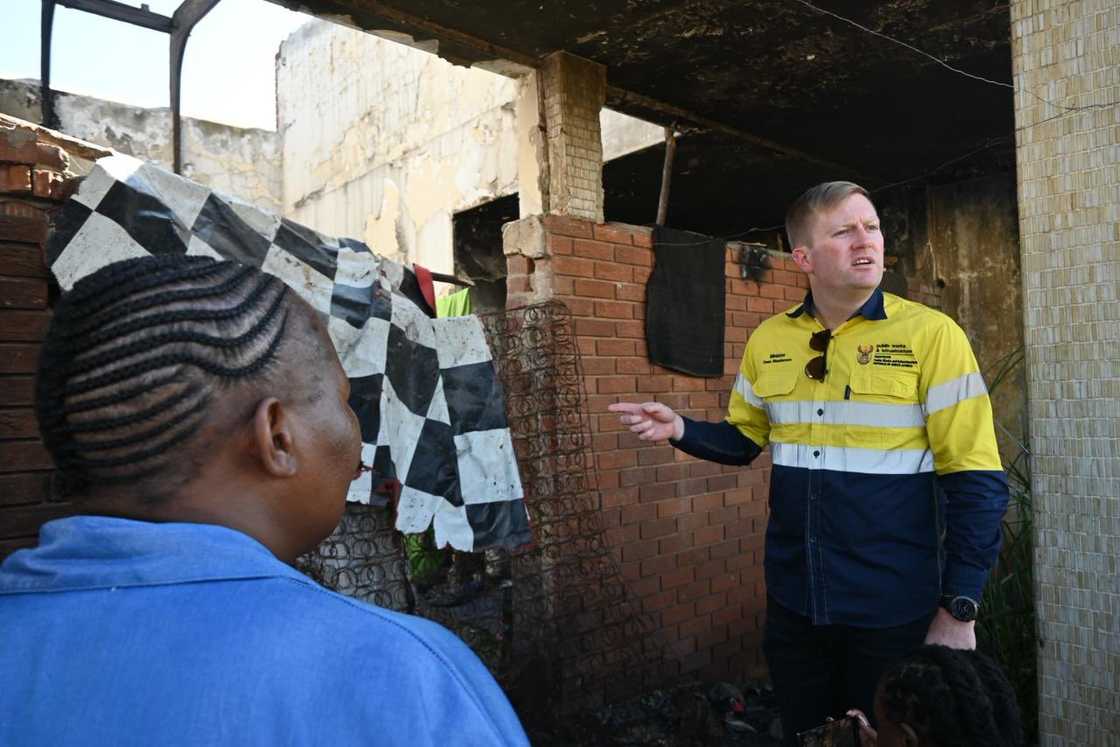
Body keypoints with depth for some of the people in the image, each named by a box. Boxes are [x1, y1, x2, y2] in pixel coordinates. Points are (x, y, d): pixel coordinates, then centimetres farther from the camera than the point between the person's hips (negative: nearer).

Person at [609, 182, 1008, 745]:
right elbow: (744, 439, 12)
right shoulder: (767, 340, 1)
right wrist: (681, 431, -7)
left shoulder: (929, 334, -11)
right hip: (793, 604, 4)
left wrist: (958, 610, -13)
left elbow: (976, 481, -11)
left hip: (895, 611, -3)